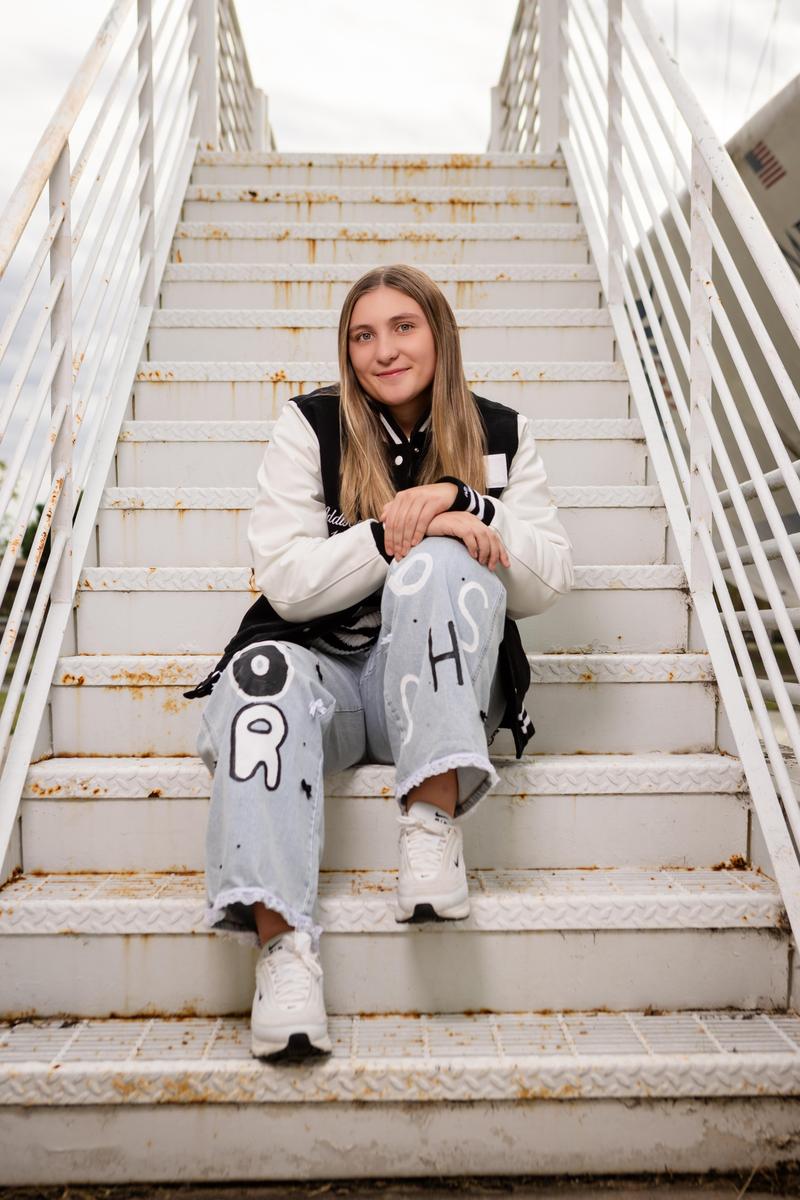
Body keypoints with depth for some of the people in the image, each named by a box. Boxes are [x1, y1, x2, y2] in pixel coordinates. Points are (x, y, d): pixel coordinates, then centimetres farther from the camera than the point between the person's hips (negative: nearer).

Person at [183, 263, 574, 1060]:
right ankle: (281, 938, -42)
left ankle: (434, 815, -30)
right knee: (264, 673, -34)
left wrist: (459, 502, -16)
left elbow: (546, 585, -2)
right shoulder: (309, 427, 3)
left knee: (440, 564, -29)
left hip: (440, 690, 0)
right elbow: (285, 581, -8)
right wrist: (395, 532, -20)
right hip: (327, 670, 0)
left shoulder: (500, 436, 7)